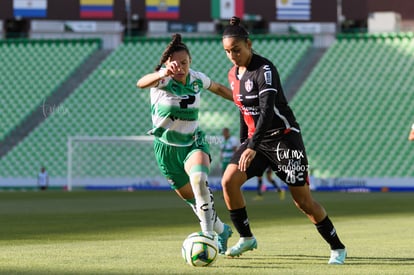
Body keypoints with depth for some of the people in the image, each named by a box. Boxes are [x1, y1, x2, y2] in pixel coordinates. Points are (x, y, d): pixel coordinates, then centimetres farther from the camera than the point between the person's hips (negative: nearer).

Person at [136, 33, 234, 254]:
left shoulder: (197, 79, -7)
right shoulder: (162, 80, -20)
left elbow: (217, 88, 18)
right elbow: (141, 83, -45)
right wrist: (163, 73, -66)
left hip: (193, 142, 1)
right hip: (167, 147, -1)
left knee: (199, 178, -32)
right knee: (191, 198, 10)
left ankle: (208, 232, -29)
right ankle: (221, 231, 35)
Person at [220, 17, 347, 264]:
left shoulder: (264, 70, -18)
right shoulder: (233, 74, 7)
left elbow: (267, 111, -27)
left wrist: (252, 148, -34)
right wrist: (244, 145, 17)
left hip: (283, 136, -7)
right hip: (256, 139, 7)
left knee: (303, 200, -7)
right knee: (229, 181, -11)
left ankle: (338, 248, 7)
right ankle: (246, 238, 4)